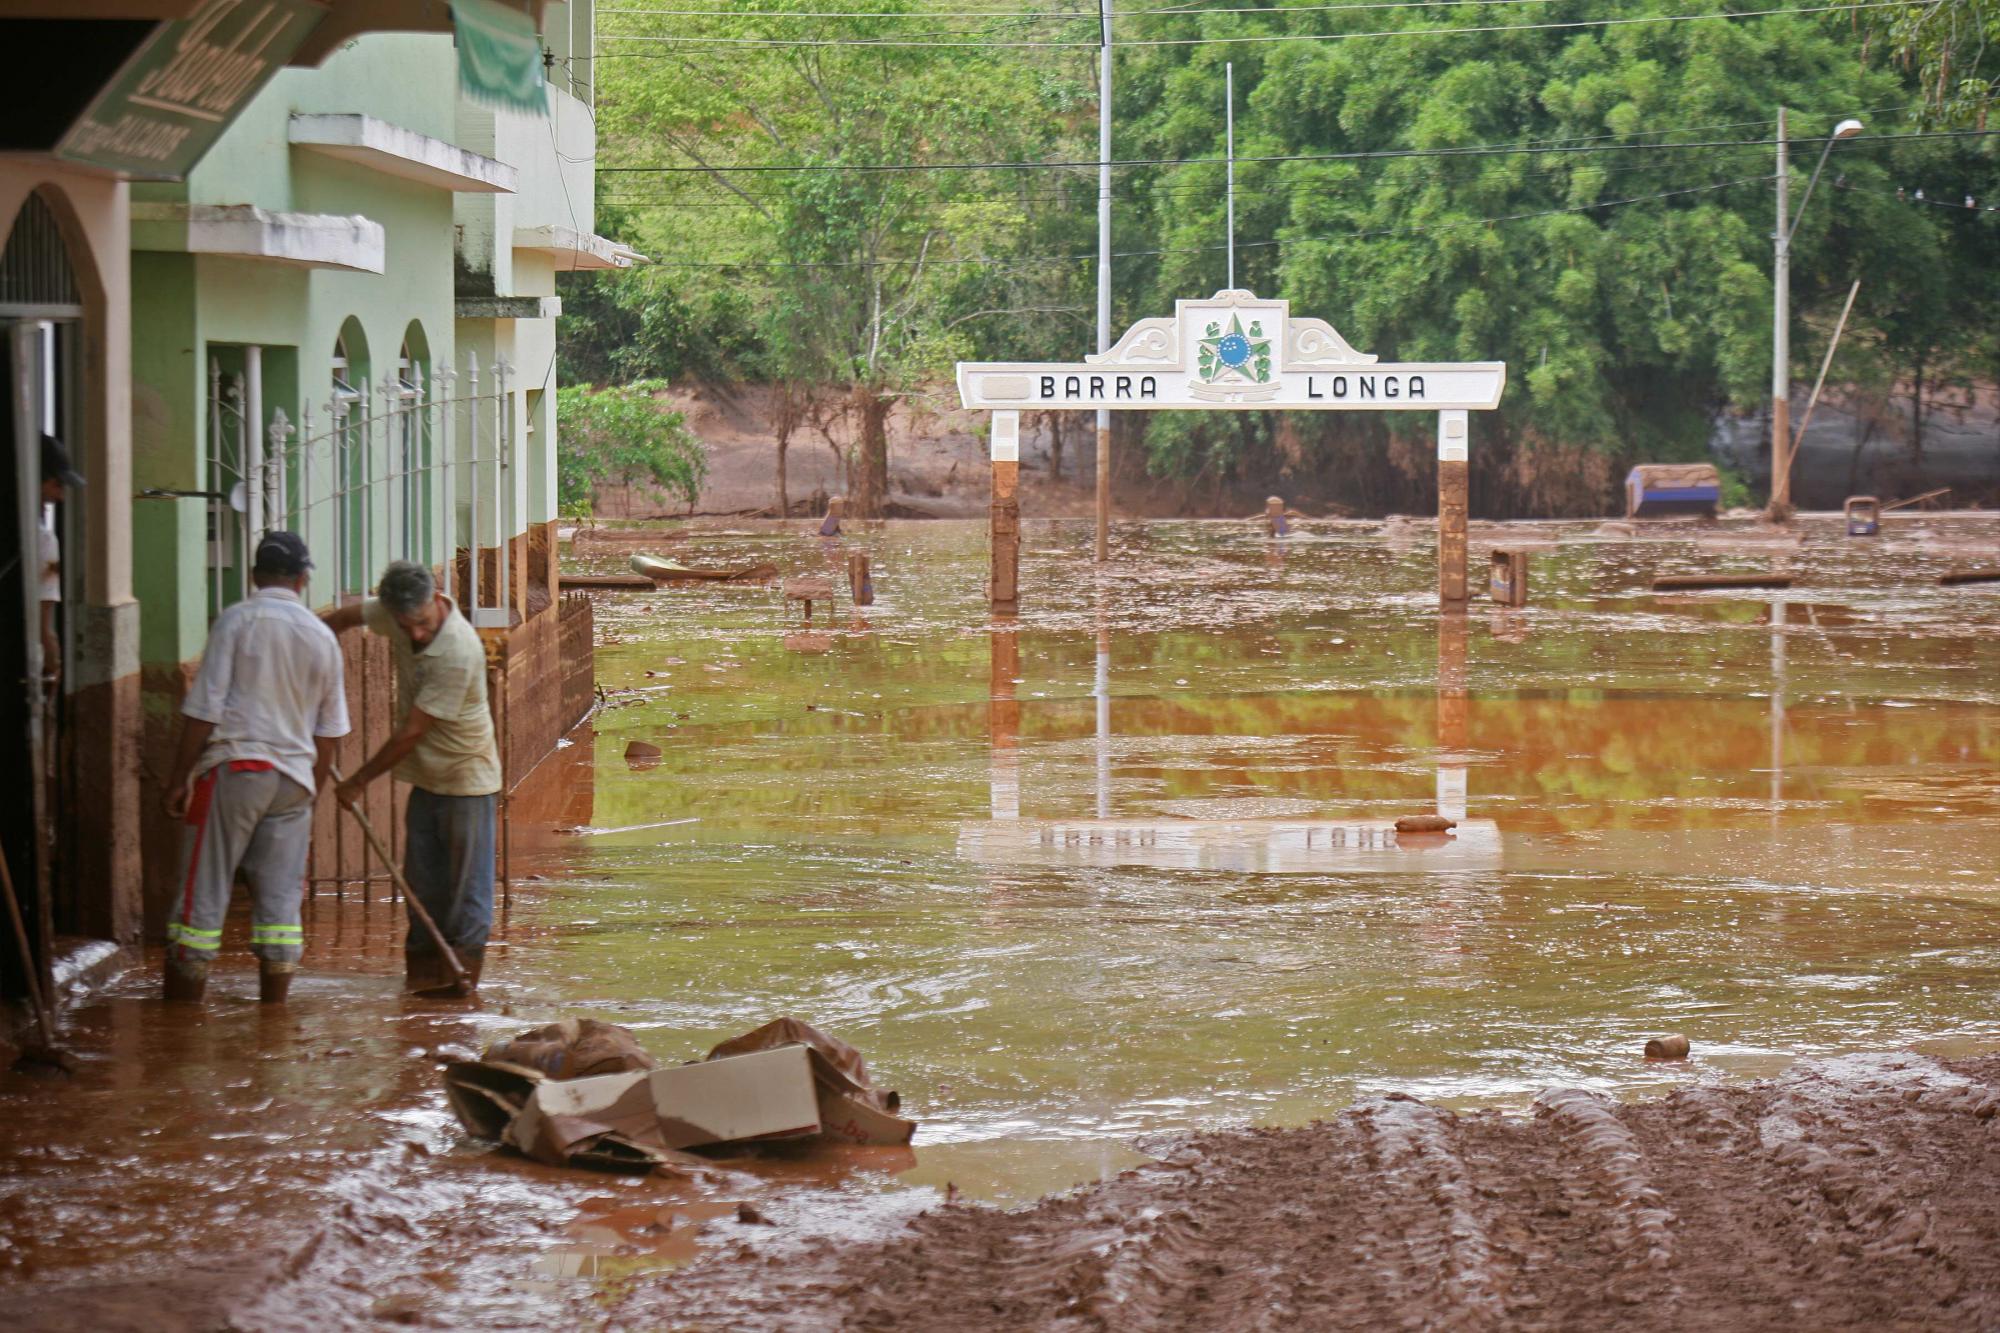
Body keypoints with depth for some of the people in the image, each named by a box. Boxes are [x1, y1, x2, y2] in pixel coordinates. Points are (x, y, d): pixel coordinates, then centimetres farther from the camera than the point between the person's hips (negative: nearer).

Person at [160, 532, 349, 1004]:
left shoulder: (237, 621, -5)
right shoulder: (323, 638, 9)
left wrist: (179, 778, -5)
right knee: (280, 899, 7)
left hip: (233, 769, -4)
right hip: (294, 779, 4)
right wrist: (312, 791, 25)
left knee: (203, 893, -1)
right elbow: (329, 731, 15)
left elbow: (204, 709, -9)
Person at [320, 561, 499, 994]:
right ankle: (423, 963, 14)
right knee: (421, 877, 8)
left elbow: (412, 731, -25)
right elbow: (348, 615, 16)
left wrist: (359, 781, -18)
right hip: (426, 775, 7)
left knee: (466, 880, -3)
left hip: (465, 776, -7)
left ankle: (462, 968, 1)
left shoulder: (458, 653, -30)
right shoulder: (400, 613, -8)